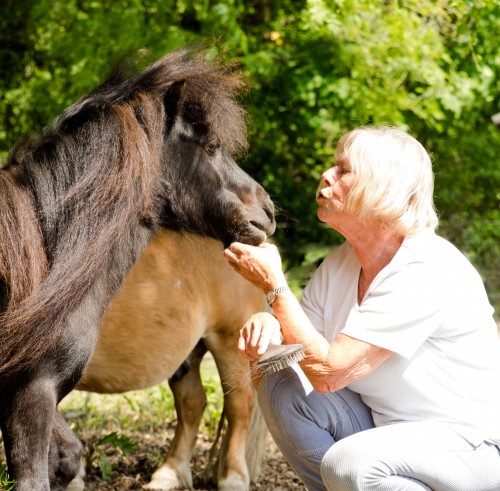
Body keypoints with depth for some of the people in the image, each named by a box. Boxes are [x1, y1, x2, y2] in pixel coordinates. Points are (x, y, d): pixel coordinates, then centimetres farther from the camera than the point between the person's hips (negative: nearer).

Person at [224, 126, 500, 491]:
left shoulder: (426, 272, -24)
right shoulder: (341, 262, 2)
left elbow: (328, 372, -27)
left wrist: (274, 284, -19)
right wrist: (267, 327, -20)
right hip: (384, 422, 8)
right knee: (280, 384, -9)